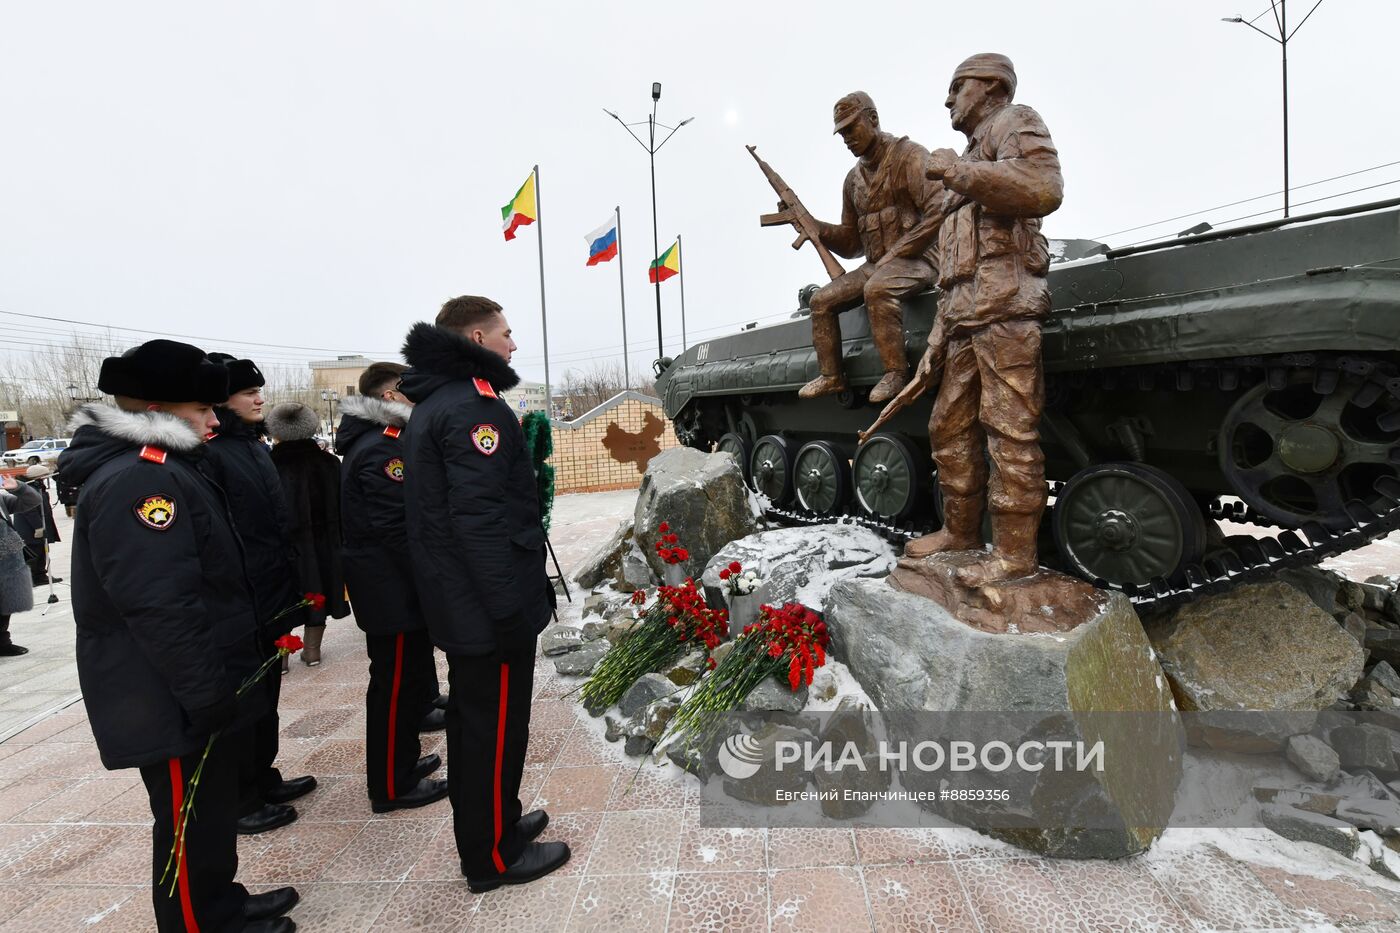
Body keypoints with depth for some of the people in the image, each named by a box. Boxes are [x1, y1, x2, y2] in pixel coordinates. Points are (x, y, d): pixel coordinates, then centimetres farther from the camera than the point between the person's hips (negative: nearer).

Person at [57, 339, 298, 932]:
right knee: (191, 821, 8)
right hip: (173, 702, -10)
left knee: (211, 810, 23)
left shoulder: (159, 470, 12)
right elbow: (160, 607, -28)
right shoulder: (137, 481, -22)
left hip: (193, 692, 10)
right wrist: (208, 694, -23)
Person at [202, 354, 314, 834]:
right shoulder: (208, 452, -16)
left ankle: (263, 779, 34)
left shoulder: (255, 445, 11)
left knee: (266, 691, 19)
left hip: (273, 594, 8)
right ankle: (239, 801, 22)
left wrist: (292, 585, 16)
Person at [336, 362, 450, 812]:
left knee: (404, 679, 21)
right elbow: (399, 528, -24)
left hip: (385, 584, 11)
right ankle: (392, 786, 16)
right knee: (398, 684, 1)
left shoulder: (368, 442, 14)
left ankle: (400, 762, 35)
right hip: (393, 587, -11)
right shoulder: (382, 449, -19)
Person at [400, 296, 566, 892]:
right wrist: (513, 610, -23)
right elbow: (481, 519, -27)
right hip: (489, 604, -10)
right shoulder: (472, 405, -19)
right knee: (496, 725, 4)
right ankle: (494, 857, 22)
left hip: (458, 602, 10)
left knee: (473, 718, 21)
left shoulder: (433, 404, 14)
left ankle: (488, 826, 38)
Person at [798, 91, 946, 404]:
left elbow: (940, 211, -16)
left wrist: (896, 253, -19)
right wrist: (815, 227, 3)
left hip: (916, 258, -7)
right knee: (822, 300, -4)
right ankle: (831, 376, 2)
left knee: (877, 289, -36)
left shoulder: (909, 155, -3)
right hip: (875, 265, 8)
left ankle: (896, 373, -29)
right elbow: (851, 242, 20)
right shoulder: (854, 178, 18)